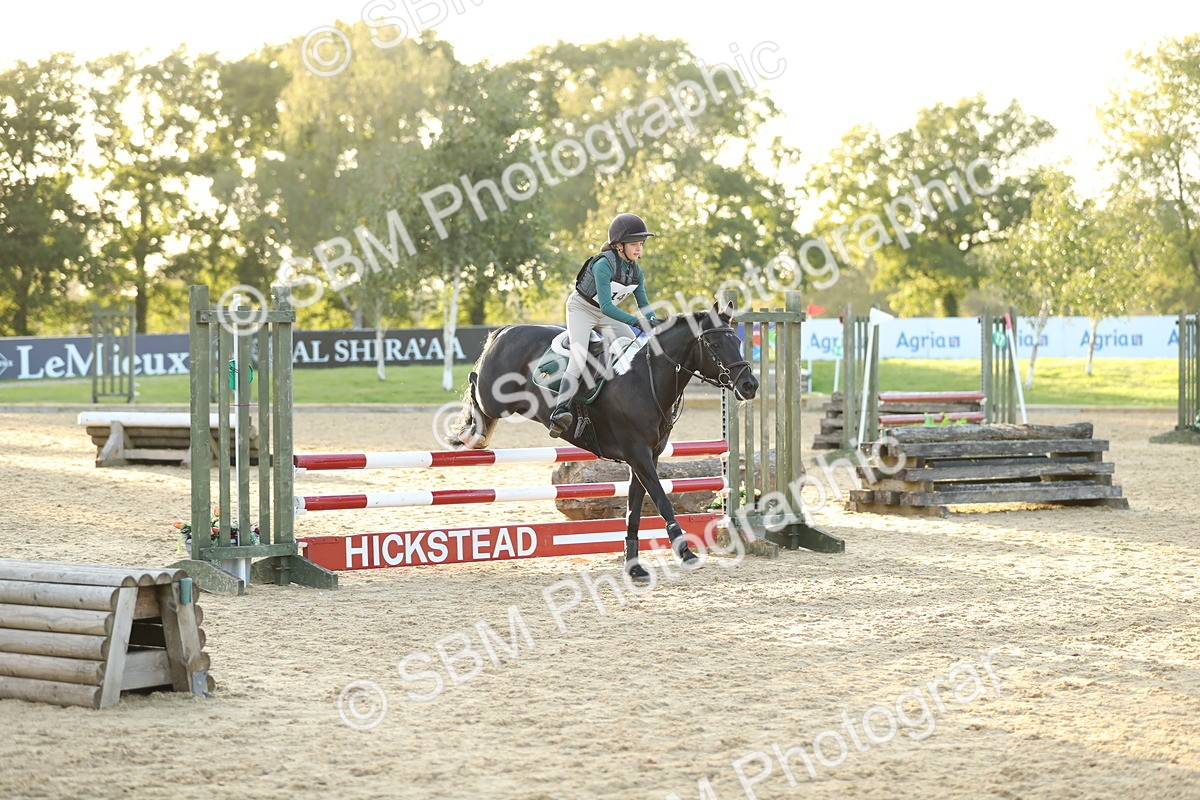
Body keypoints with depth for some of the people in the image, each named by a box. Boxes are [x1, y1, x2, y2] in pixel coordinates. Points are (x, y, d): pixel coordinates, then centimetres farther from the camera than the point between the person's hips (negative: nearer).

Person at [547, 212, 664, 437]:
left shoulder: (636, 271, -6)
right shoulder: (603, 265, -29)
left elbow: (643, 304, 2)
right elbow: (606, 306, -35)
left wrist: (653, 322, -19)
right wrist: (637, 322, -42)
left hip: (605, 316, 8)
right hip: (582, 309, -8)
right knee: (580, 356, -26)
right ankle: (560, 410, -38)